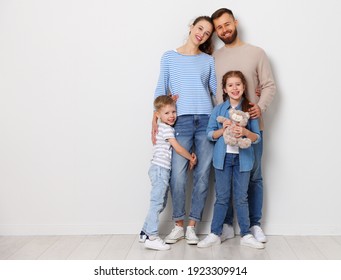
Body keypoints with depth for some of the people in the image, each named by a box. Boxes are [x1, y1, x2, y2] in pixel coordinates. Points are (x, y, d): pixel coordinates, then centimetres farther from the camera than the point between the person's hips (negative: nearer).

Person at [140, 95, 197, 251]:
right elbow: (177, 148, -11)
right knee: (157, 203, -12)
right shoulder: (166, 129, -10)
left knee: (160, 203, 13)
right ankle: (152, 237, -13)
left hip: (162, 170, 10)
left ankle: (145, 232, 19)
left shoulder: (162, 127, 16)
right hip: (160, 169, -10)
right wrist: (191, 158, 0)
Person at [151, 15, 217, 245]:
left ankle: (192, 226, 11)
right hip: (181, 121, -1)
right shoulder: (169, 57, 12)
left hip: (206, 120, 2)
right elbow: (161, 90, 11)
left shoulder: (208, 60, 14)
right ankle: (179, 225, 9)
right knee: (178, 175, -7)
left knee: (203, 174, 0)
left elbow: (217, 89, 13)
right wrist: (155, 120, 3)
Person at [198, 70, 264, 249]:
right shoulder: (218, 110, 3)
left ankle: (246, 235, 17)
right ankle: (215, 234, 16)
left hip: (243, 158, 0)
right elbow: (210, 134, 3)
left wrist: (245, 132, -20)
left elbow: (257, 138, 0)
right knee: (222, 197, 7)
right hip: (223, 157, 1)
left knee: (241, 198, 7)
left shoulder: (249, 109, 0)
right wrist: (223, 129, -15)